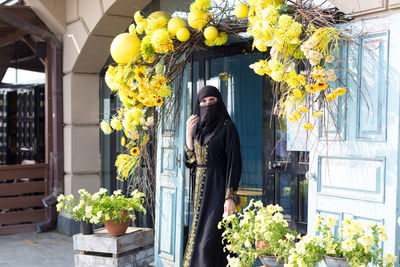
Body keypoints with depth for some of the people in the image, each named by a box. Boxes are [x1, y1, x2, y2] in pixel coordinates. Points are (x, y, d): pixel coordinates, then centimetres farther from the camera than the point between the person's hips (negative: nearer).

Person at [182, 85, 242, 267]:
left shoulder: (227, 127, -8)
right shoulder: (198, 128, 12)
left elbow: (234, 163, -13)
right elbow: (190, 161, 9)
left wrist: (230, 197, -19)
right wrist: (188, 133, -2)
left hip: (218, 189, -7)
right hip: (200, 190, 7)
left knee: (209, 240, -10)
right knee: (199, 236, 12)